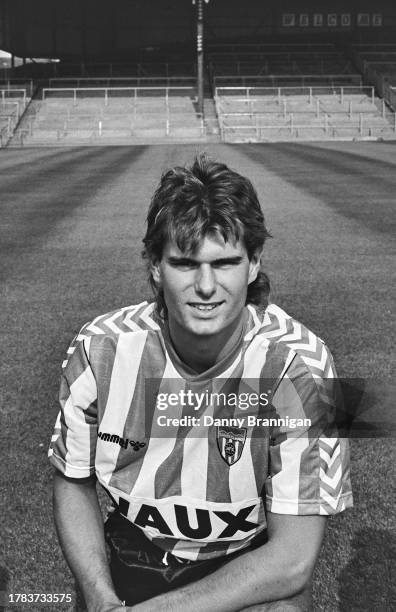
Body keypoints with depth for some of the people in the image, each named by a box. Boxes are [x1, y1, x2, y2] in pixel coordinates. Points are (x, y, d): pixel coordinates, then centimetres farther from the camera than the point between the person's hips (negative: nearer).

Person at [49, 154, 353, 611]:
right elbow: (73, 483, 1)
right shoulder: (100, 349, -14)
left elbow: (291, 562, -21)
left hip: (251, 565, -2)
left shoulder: (297, 365, -23)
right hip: (134, 553, 3)